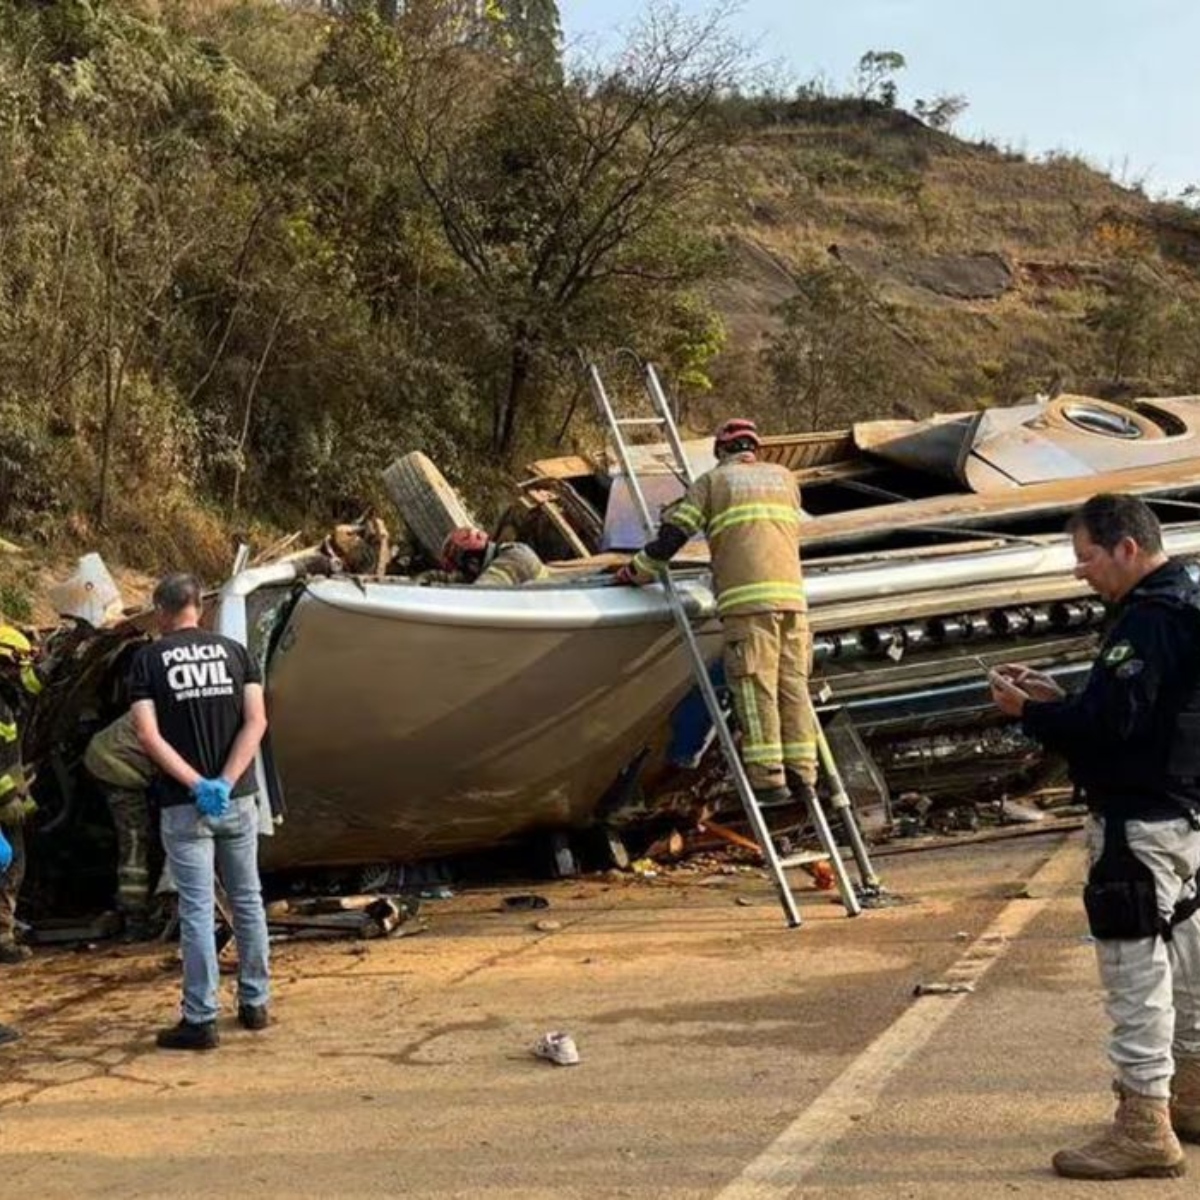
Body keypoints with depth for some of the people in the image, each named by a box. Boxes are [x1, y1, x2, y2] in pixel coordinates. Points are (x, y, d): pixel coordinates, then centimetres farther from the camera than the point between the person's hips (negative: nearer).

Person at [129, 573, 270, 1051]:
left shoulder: (148, 659, -2)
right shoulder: (233, 651, 4)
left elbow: (147, 733, -12)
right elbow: (256, 721, -7)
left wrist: (196, 785, -13)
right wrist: (224, 782, -12)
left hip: (184, 805, -3)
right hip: (237, 798, 3)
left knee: (197, 910, 0)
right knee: (248, 901, 14)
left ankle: (201, 1020, 3)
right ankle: (255, 1003, 22)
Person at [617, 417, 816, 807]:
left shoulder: (713, 481, 13)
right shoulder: (783, 477, 24)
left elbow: (674, 534, 7)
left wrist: (636, 571, 19)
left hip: (746, 599, -4)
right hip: (791, 592, 4)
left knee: (755, 688, -5)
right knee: (792, 684, 7)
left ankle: (768, 779, -9)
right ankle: (802, 773, 6)